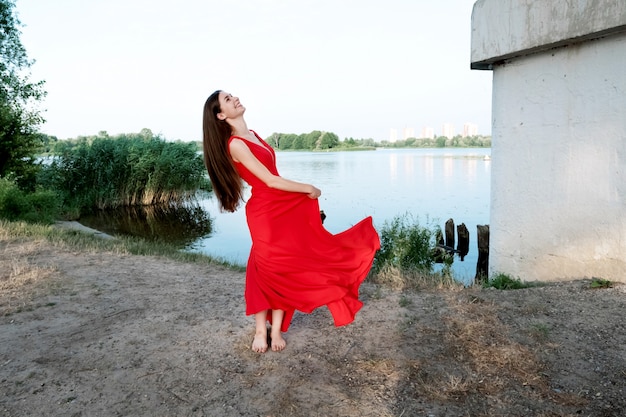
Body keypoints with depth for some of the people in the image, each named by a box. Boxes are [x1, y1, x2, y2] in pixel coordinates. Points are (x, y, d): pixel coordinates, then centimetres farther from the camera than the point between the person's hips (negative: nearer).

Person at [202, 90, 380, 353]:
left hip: (283, 207, 8)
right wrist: (308, 189, -7)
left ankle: (276, 330, 20)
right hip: (264, 213, -8)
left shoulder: (252, 135, 12)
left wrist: (305, 192, 11)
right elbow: (270, 181, -17)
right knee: (268, 270, 3)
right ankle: (261, 330, 20)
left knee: (283, 270, 10)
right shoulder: (235, 145, -16)